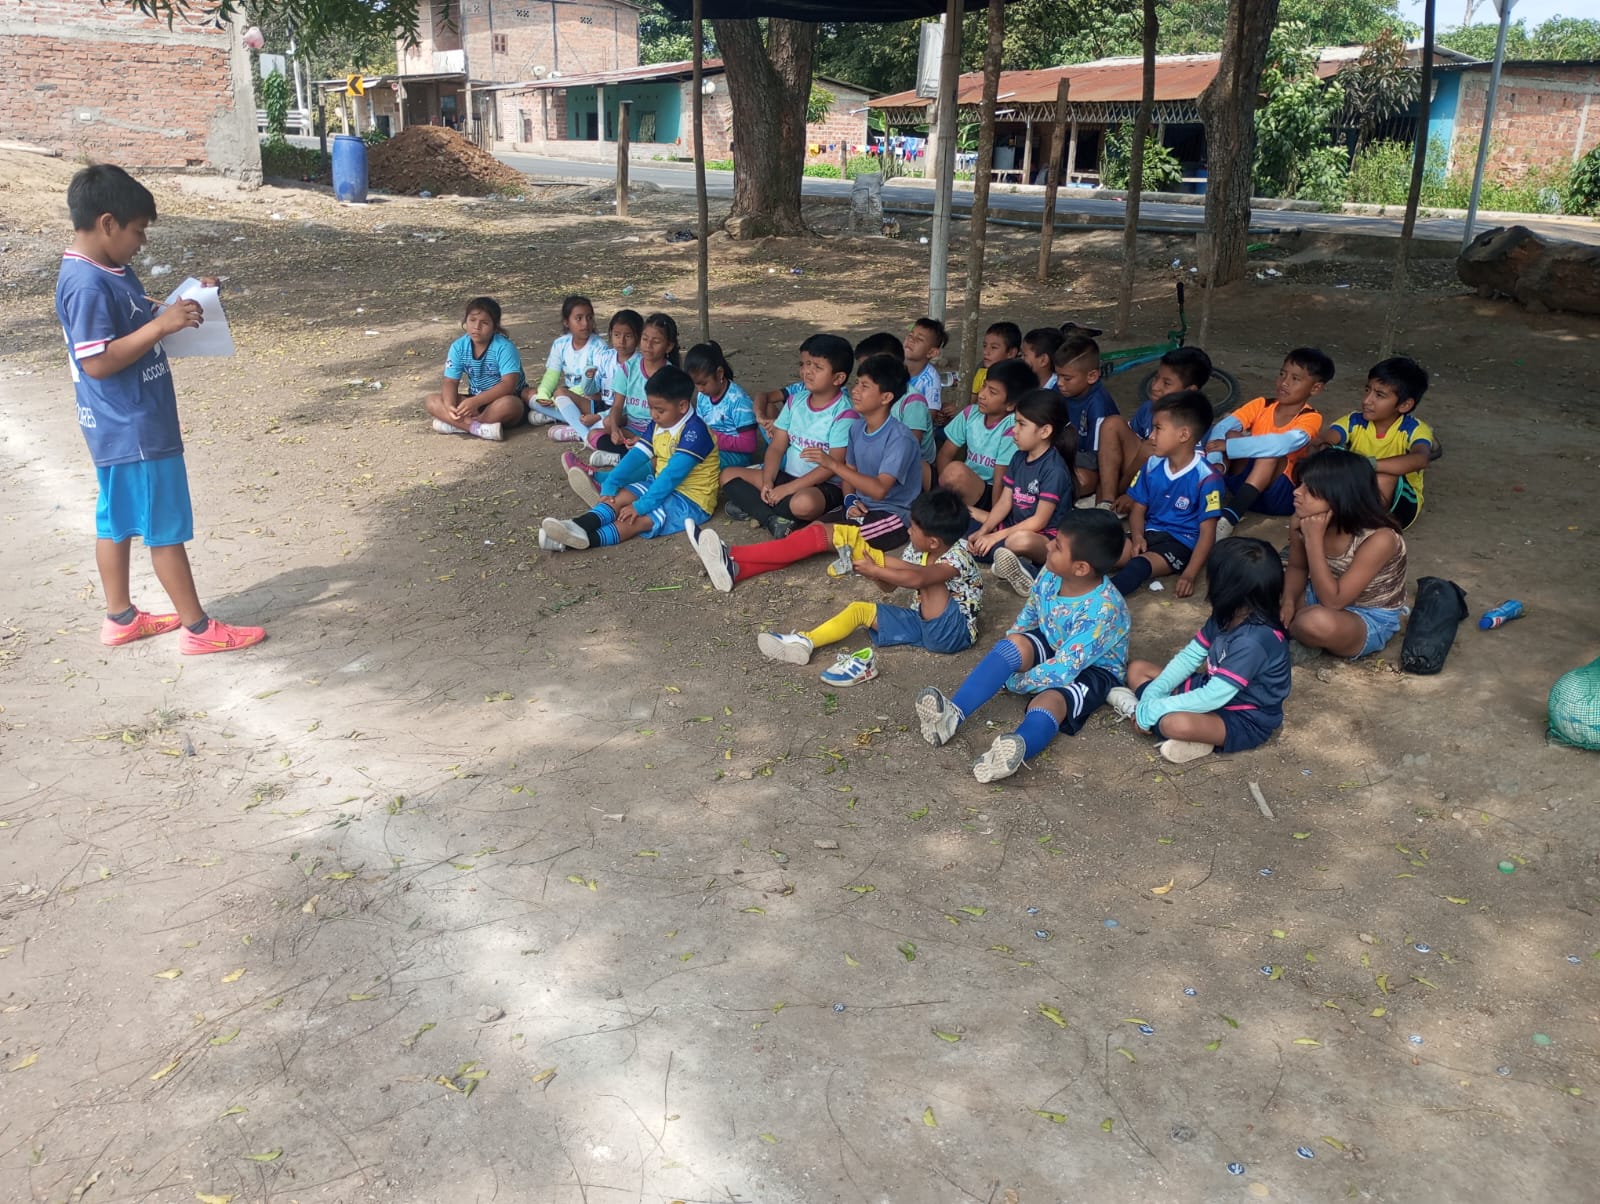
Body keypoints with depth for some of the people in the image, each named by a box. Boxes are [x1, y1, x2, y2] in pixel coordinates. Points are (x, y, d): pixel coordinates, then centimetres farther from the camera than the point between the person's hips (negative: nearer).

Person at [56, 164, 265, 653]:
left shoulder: (109, 270, 8)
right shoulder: (86, 284, -22)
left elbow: (137, 321, 21)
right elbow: (97, 361, -26)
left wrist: (179, 305, 5)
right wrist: (161, 325, -27)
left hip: (127, 427, 10)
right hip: (133, 431, -10)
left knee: (117, 520, 17)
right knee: (166, 528, -1)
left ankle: (120, 618, 29)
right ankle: (198, 628, 8)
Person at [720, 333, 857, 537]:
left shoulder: (843, 414, -14)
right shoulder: (795, 401, 6)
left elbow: (833, 466, -19)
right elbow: (777, 447, 5)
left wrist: (787, 489, -21)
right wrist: (767, 482, -13)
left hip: (824, 485, -8)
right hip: (788, 474, 8)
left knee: (804, 503, -41)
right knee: (728, 475, -3)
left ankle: (752, 506, -15)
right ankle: (774, 520, -22)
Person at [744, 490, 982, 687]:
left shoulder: (958, 556, -22)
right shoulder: (917, 551, 3)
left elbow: (917, 579, -41)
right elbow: (889, 587, 8)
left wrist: (875, 569, -31)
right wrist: (876, 572, -14)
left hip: (953, 632, -8)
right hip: (923, 622, 8)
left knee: (928, 576, -26)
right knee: (860, 610, -3)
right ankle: (804, 643, -17)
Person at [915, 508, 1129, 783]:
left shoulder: (1103, 610, -34)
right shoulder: (1051, 575, -14)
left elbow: (1063, 671, -33)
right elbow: (1028, 617, 6)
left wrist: (1013, 682, -24)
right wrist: (1007, 656, 3)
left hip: (1094, 668, -6)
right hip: (1052, 644, 6)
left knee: (1049, 700, -36)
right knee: (1015, 643, -26)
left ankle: (1018, 749, -69)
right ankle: (953, 714, -39)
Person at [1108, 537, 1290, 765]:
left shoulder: (1253, 641, -32)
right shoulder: (1227, 617, -3)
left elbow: (1213, 698, -32)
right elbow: (1189, 656, 3)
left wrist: (1152, 709, -26)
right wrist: (1152, 694, -11)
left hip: (1244, 720, -10)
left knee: (1175, 723, -40)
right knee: (1137, 669, 7)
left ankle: (1142, 712, -11)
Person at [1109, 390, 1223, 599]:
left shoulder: (1205, 478, -15)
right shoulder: (1152, 465, 4)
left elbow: (1207, 533, -14)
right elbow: (1139, 508, 11)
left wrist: (1189, 575, -22)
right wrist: (1137, 536, -12)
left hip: (1181, 543, -7)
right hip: (1150, 533, 7)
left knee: (1140, 564, -35)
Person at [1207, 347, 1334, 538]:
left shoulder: (1311, 418, -10)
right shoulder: (1262, 405, 1)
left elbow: (1282, 444, -31)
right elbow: (1222, 427, -15)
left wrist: (1228, 446, -35)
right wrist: (1216, 463, -34)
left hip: (1279, 497, -3)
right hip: (1242, 483, 3)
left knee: (1272, 451, -31)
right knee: (1233, 434, -19)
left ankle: (1228, 518, -42)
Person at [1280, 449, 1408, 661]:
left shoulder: (1379, 538, -32)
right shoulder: (1302, 522, -15)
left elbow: (1332, 601, -31)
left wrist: (1313, 539, -34)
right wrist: (1288, 601, -15)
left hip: (1372, 621, -4)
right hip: (1322, 598, 5)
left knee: (1319, 622, -37)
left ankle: (1288, 632, -6)